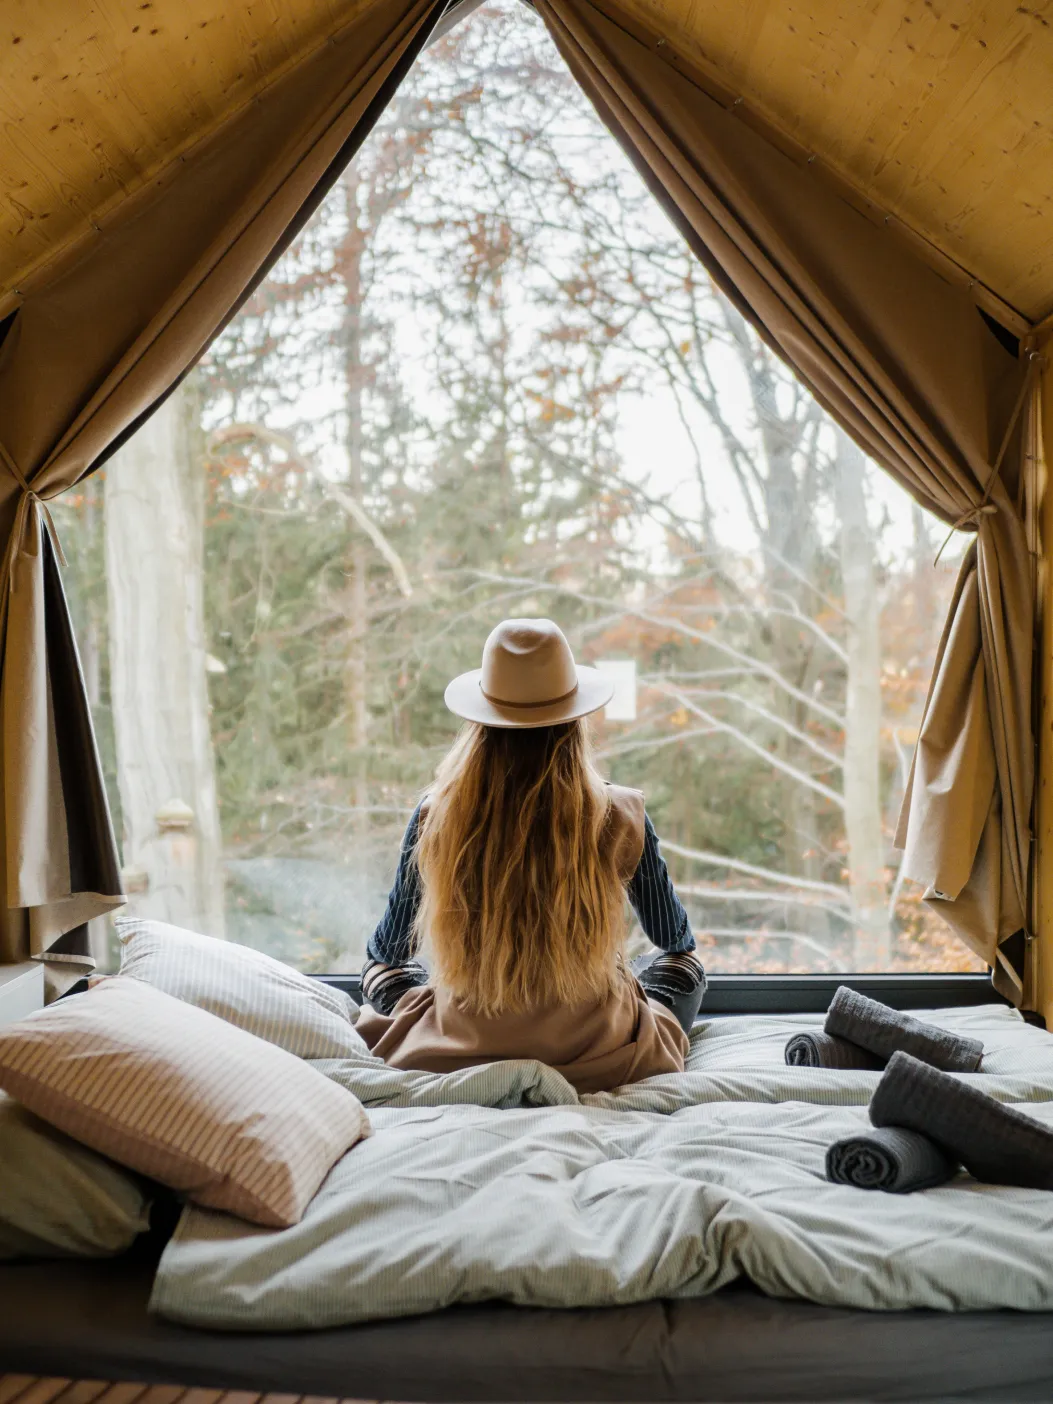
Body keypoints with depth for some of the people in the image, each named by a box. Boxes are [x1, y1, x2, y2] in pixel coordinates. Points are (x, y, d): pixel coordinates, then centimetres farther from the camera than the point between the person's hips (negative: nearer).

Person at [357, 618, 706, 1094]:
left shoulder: (436, 816, -16)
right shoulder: (618, 817, -17)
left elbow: (388, 950, 1)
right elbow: (674, 937, 3)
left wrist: (376, 962, 27)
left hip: (460, 1057, 1)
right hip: (597, 1065, 0)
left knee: (385, 973, 31)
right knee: (683, 967, 28)